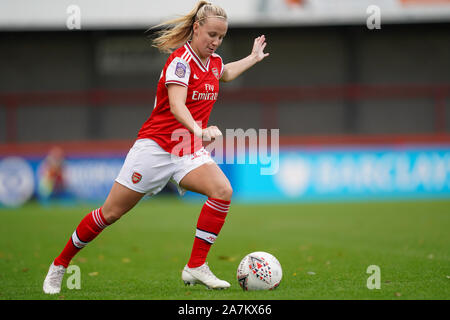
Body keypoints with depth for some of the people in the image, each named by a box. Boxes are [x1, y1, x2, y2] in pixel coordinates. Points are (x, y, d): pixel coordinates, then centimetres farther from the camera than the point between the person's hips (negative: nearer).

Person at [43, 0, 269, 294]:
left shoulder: (214, 61, 8)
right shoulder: (181, 60, -17)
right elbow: (176, 106, -33)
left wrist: (254, 58, 39)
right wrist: (199, 130, -49)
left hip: (190, 151, 6)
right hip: (156, 145, -6)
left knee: (222, 191, -22)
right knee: (111, 212, -1)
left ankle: (196, 268, -15)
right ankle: (60, 265, 17)